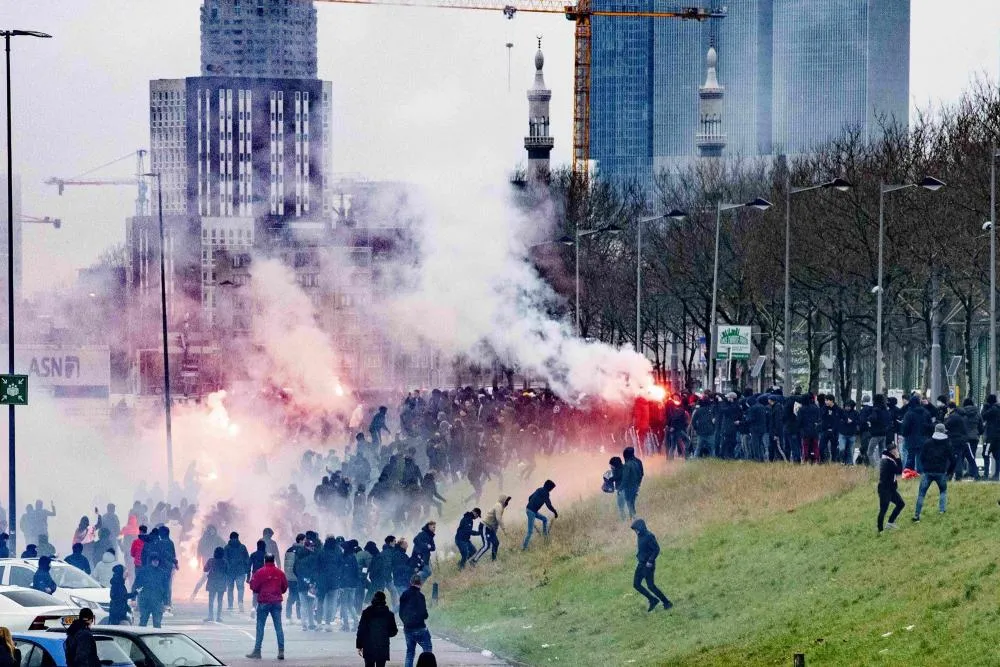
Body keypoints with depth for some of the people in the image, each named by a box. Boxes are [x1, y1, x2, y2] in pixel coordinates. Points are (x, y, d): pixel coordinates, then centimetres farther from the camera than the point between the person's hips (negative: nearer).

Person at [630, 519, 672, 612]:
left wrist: (650, 561, -23)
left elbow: (656, 549, -19)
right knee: (636, 584, 6)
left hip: (648, 565, -9)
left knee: (651, 585, -7)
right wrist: (638, 559, 11)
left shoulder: (649, 536, -17)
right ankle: (653, 600, 16)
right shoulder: (639, 536, 9)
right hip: (641, 564, 9)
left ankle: (666, 603, 4)